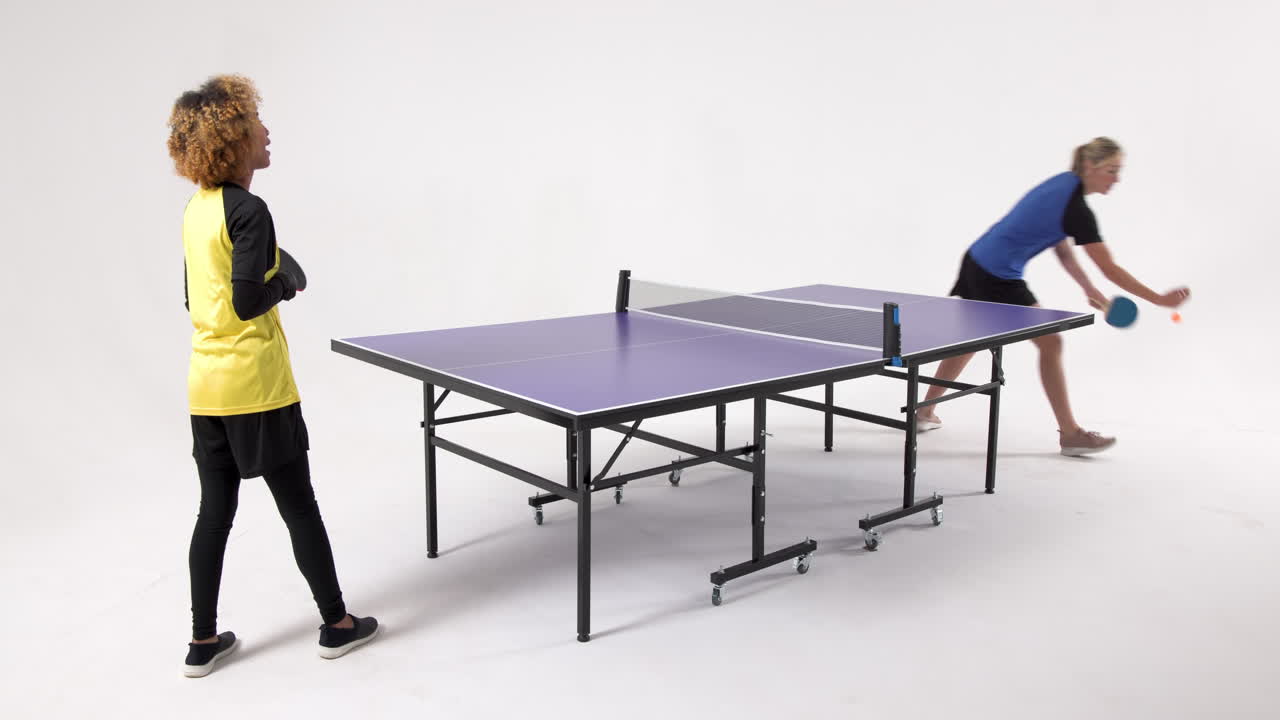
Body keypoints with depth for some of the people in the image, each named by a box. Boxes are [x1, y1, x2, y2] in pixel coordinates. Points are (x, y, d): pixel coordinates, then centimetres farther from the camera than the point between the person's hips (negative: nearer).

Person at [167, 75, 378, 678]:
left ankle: (203, 642, 21)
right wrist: (286, 283, -3)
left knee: (215, 512, 13)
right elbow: (249, 302, -20)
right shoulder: (248, 211, -15)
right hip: (255, 385, -8)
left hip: (205, 385, 8)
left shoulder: (197, 209, 10)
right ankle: (337, 624, 19)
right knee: (298, 505, 5)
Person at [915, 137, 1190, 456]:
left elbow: (1062, 248, 10)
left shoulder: (1063, 182, 6)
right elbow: (1110, 270, -20)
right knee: (1050, 342, -2)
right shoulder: (1076, 210, -21)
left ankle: (925, 412, 30)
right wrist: (1160, 300, -17)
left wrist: (1089, 289, 4)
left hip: (978, 260, 9)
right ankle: (1069, 433, 5)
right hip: (998, 277, -9)